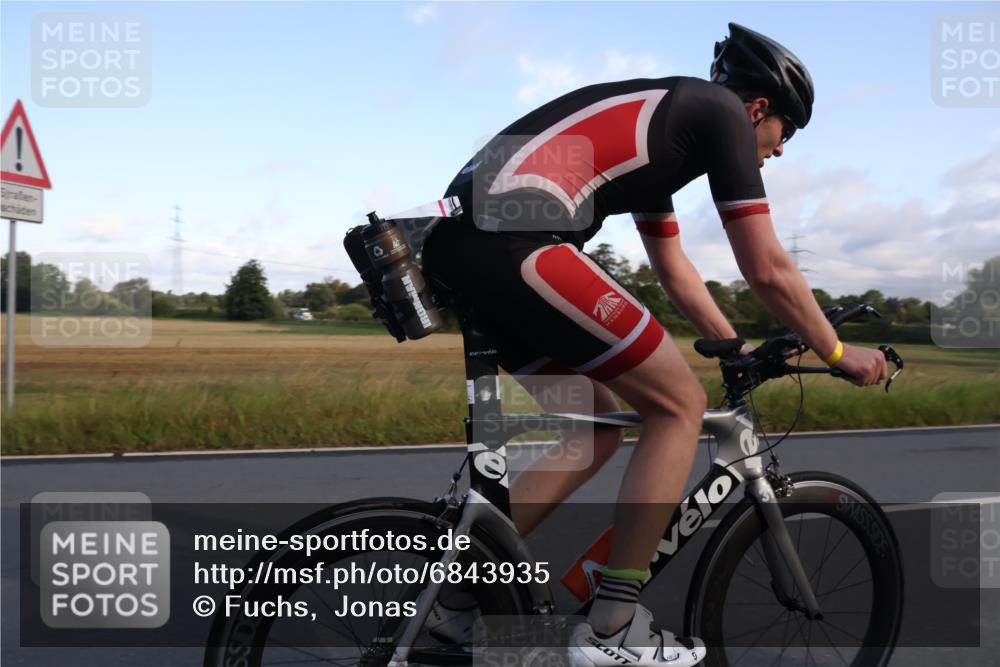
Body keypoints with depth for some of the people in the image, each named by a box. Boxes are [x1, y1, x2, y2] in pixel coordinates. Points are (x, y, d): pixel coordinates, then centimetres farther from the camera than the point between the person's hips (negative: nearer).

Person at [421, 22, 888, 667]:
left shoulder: (661, 118, 32)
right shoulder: (723, 110, 7)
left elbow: (674, 268, 38)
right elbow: (768, 270, 5)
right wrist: (838, 352, 20)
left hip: (458, 238, 10)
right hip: (513, 239, -10)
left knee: (598, 428, 18)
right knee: (681, 403, 2)